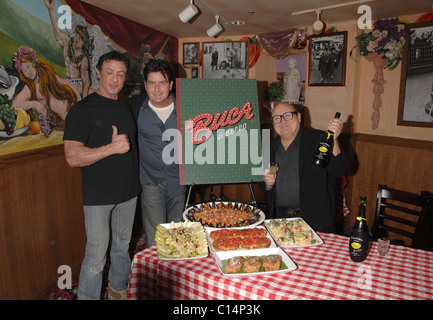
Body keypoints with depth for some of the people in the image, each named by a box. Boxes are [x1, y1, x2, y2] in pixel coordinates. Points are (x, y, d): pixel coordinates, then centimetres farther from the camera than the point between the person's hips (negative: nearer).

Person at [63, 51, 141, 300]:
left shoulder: (129, 107, 9)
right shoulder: (82, 110, -9)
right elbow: (73, 157, -17)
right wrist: (112, 148, -26)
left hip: (129, 190, 6)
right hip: (98, 195, -5)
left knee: (123, 245, 19)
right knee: (97, 255, 2)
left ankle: (118, 289, 40)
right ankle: (87, 297, 24)